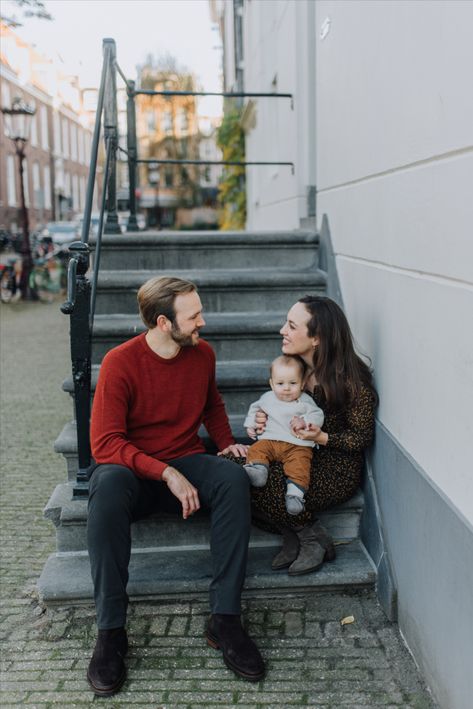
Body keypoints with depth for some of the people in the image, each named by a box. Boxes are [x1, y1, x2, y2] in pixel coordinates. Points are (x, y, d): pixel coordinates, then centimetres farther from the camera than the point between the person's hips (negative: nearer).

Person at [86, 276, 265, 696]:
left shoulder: (203, 354, 2)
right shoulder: (120, 362, -14)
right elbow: (105, 444, -18)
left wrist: (225, 442, 4)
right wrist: (167, 473, -27)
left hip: (187, 463, 4)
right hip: (133, 470, -3)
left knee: (234, 478, -29)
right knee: (107, 487, -38)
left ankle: (225, 620, -24)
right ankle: (111, 631, -27)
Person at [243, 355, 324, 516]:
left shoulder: (305, 401, 8)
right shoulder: (267, 398, 17)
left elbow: (318, 415, 1)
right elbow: (254, 409, 34)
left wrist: (304, 421, -16)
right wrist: (250, 424, 22)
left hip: (297, 445, -4)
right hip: (269, 440, 4)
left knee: (300, 464, -28)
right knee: (256, 450, -22)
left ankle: (295, 493, -37)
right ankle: (257, 469, -43)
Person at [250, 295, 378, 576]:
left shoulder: (351, 378, -17)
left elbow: (363, 437, -10)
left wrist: (322, 437, -26)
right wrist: (264, 419, -4)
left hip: (337, 468, -7)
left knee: (265, 488, -28)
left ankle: (315, 540, -2)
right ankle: (294, 537, -1)